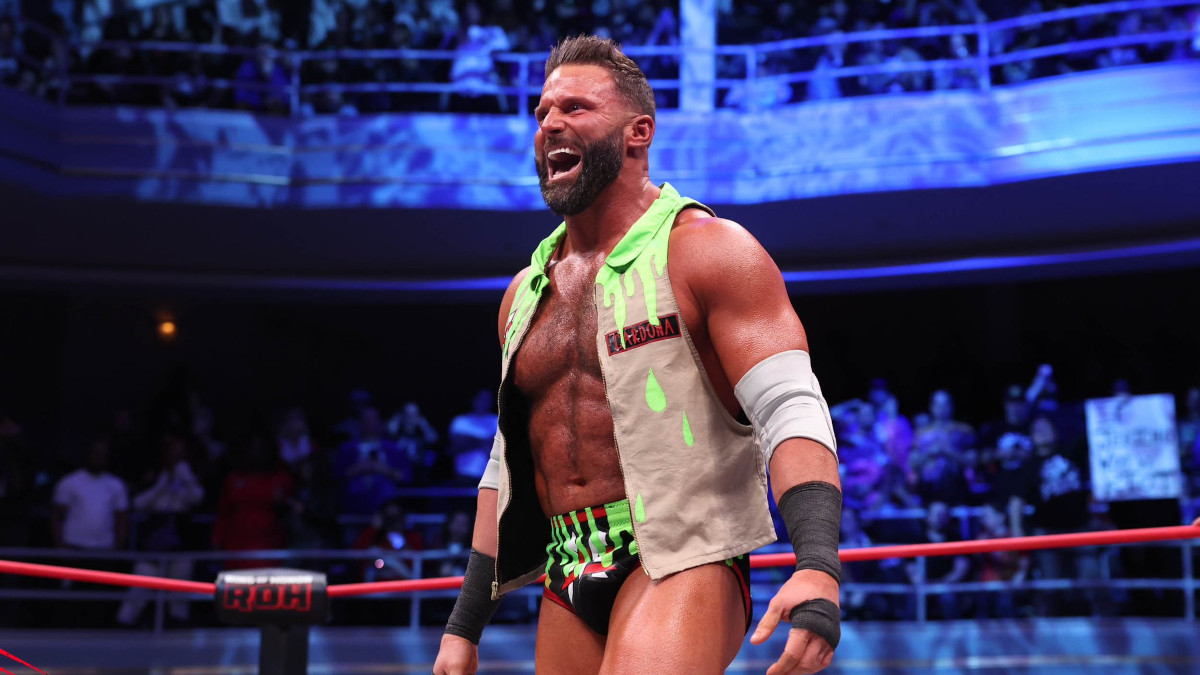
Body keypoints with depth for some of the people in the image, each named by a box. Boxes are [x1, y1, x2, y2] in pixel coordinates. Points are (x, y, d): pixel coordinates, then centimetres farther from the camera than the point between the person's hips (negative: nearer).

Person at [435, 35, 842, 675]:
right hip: (569, 578, 7)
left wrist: (818, 567, -29)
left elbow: (792, 413, -13)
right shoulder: (526, 293, 17)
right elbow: (507, 466, 21)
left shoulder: (707, 251, -3)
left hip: (682, 558, -6)